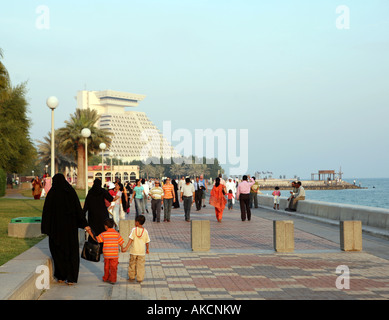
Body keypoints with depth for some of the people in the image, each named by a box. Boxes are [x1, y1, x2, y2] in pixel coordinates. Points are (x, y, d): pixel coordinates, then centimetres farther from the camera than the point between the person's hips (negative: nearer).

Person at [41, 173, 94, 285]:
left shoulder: (52, 193, -6)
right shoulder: (71, 191, -1)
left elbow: (46, 212, -5)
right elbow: (79, 209, -3)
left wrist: (46, 229, 2)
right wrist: (85, 225, -1)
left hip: (57, 226, -1)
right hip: (71, 226, 2)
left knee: (58, 250, 12)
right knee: (72, 251, 6)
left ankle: (61, 276, 14)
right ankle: (71, 278, 3)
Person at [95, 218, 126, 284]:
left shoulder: (103, 234, -6)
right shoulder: (117, 234, -3)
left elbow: (97, 239, -1)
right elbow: (121, 242, 2)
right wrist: (122, 248, 18)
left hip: (106, 254, 1)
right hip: (115, 254, -1)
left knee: (106, 267, 16)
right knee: (113, 268, 4)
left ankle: (106, 278, 28)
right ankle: (113, 279, 1)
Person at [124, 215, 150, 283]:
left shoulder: (134, 230, -9)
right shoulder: (145, 231, -3)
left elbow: (131, 240, -17)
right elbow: (147, 242, 3)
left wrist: (126, 247, -18)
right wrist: (147, 249, 18)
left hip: (134, 251, -1)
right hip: (142, 252, 1)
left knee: (132, 264, 15)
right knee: (140, 265, 8)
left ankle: (131, 277, 24)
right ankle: (140, 278, 8)